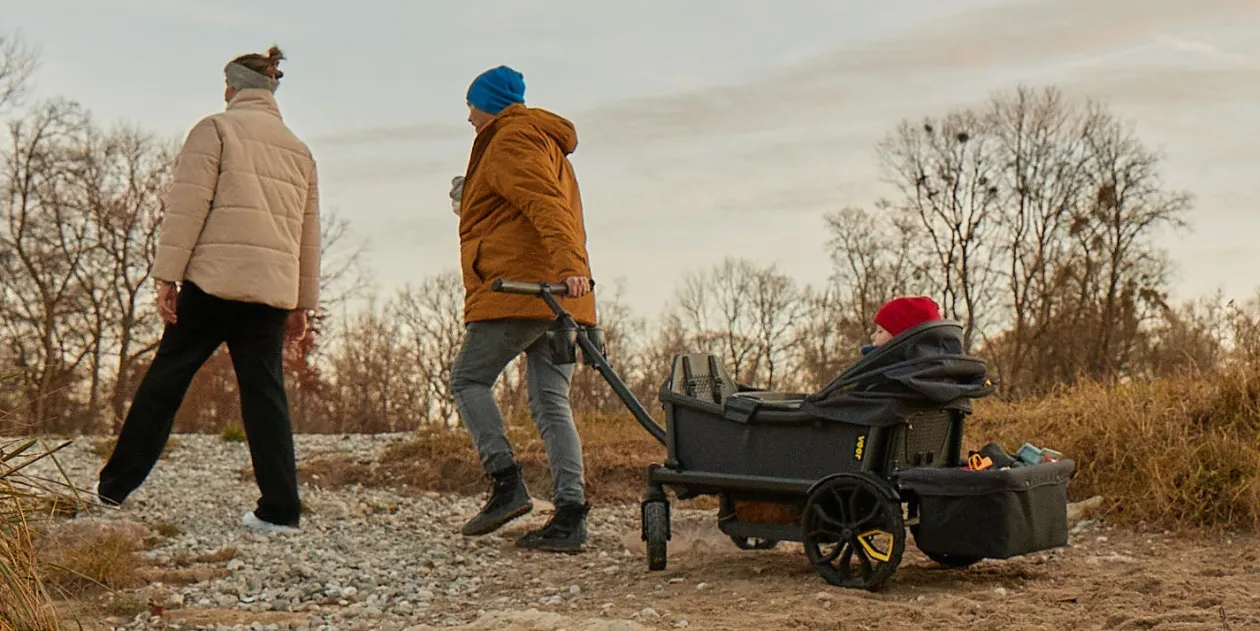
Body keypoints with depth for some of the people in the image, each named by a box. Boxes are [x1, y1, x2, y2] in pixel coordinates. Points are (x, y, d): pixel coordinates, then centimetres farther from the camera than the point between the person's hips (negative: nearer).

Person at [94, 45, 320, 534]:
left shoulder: (216, 129, 5)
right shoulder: (298, 149, 21)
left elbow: (187, 206, -6)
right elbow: (308, 234, 20)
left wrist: (167, 275, -6)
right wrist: (302, 303, 23)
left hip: (215, 278, -4)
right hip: (273, 287, 4)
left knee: (166, 377, 7)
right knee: (265, 391, 3)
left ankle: (115, 486, 16)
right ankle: (279, 509, -4)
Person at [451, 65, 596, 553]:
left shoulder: (511, 142, -3)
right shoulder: (545, 145, 30)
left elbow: (546, 204, -20)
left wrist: (568, 264, -32)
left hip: (517, 290, -9)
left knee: (468, 379, 4)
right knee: (551, 402, 3)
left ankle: (506, 482, -7)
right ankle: (571, 513, -5)